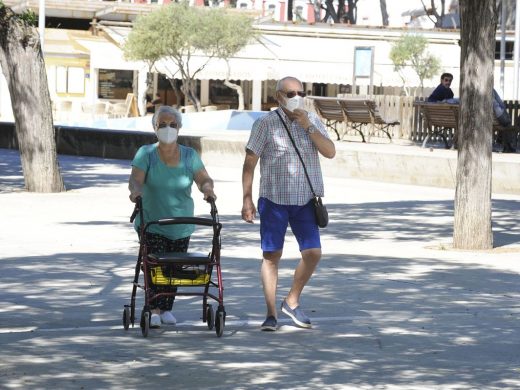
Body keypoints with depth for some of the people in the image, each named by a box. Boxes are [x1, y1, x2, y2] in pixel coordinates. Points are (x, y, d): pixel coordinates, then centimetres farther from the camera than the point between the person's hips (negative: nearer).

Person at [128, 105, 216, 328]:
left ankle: (167, 309, 20)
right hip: (151, 224, -3)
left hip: (181, 226, 3)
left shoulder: (189, 156, 3)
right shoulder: (146, 154, -4)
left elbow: (204, 179, -5)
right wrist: (136, 189, -40)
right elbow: (135, 179, -16)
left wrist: (207, 188, -29)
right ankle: (154, 311, -7)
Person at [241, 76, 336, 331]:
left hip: (305, 201, 3)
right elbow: (250, 163, -3)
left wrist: (308, 127, -11)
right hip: (274, 200, -3)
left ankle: (292, 302, 16)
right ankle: (271, 313, 5)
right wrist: (247, 199, -8)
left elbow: (330, 152, -1)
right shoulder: (266, 124, -3)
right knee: (271, 255, -1)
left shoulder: (312, 121, 8)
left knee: (313, 253, -4)